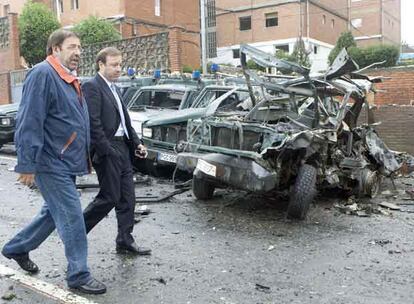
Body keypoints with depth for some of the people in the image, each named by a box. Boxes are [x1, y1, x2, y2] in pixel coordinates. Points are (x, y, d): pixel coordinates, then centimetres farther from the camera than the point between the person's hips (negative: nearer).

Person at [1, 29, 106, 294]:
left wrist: (84, 158, 24)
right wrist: (27, 164, -22)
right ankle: (79, 275, 8)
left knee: (54, 212, 21)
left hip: (65, 163, 10)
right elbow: (30, 122, -20)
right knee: (72, 218, -4)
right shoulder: (43, 74, -14)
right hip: (51, 163, -10)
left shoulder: (70, 79, 17)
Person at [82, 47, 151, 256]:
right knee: (110, 197, -2)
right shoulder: (91, 87, -10)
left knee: (127, 198, 9)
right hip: (106, 150, -9)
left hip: (122, 148, 9)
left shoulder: (114, 89, 19)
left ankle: (125, 241, 18)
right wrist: (106, 151, -20)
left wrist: (136, 143, 10)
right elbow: (93, 123, -18)